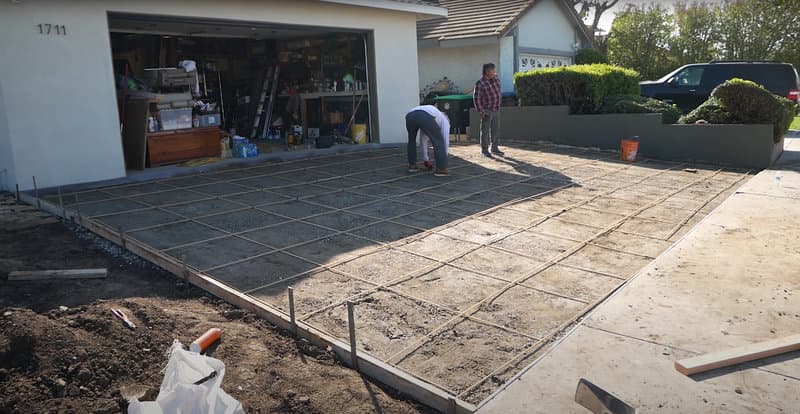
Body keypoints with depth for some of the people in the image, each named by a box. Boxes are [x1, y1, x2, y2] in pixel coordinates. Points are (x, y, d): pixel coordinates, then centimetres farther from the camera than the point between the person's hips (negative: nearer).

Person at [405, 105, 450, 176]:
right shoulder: (444, 120, 33)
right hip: (425, 117, -5)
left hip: (410, 116, 6)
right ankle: (441, 169, 8)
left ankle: (412, 165, 34)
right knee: (438, 142, 11)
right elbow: (445, 140, 27)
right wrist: (444, 159, 34)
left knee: (412, 140, 32)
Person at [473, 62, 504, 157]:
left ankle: (494, 148, 22)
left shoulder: (496, 79, 5)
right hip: (486, 111, -7)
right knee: (485, 131, -1)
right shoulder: (480, 83, -16)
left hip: (495, 110, 7)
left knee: (494, 130, 13)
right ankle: (484, 150, 6)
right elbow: (476, 98, -15)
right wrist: (481, 111, -16)